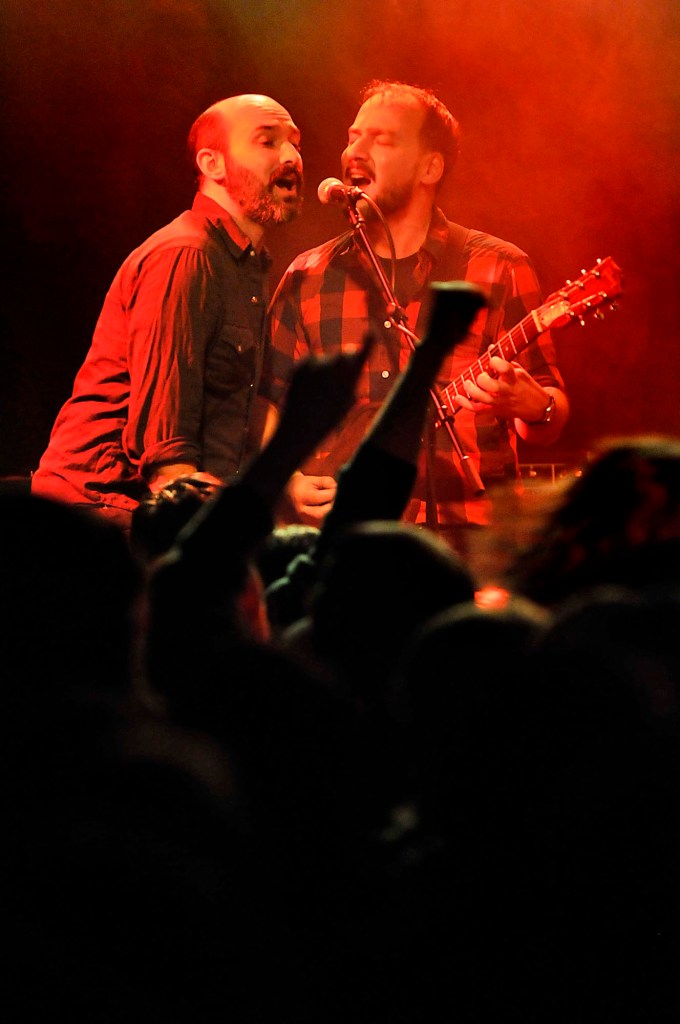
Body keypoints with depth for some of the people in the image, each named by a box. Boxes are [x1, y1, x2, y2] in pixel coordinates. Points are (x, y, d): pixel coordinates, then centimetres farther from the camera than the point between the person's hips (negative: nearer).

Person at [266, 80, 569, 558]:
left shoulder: (498, 270, 4)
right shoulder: (307, 280, 12)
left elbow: (551, 422, 4)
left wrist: (531, 405, -18)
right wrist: (290, 479, 0)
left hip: (465, 539, -2)